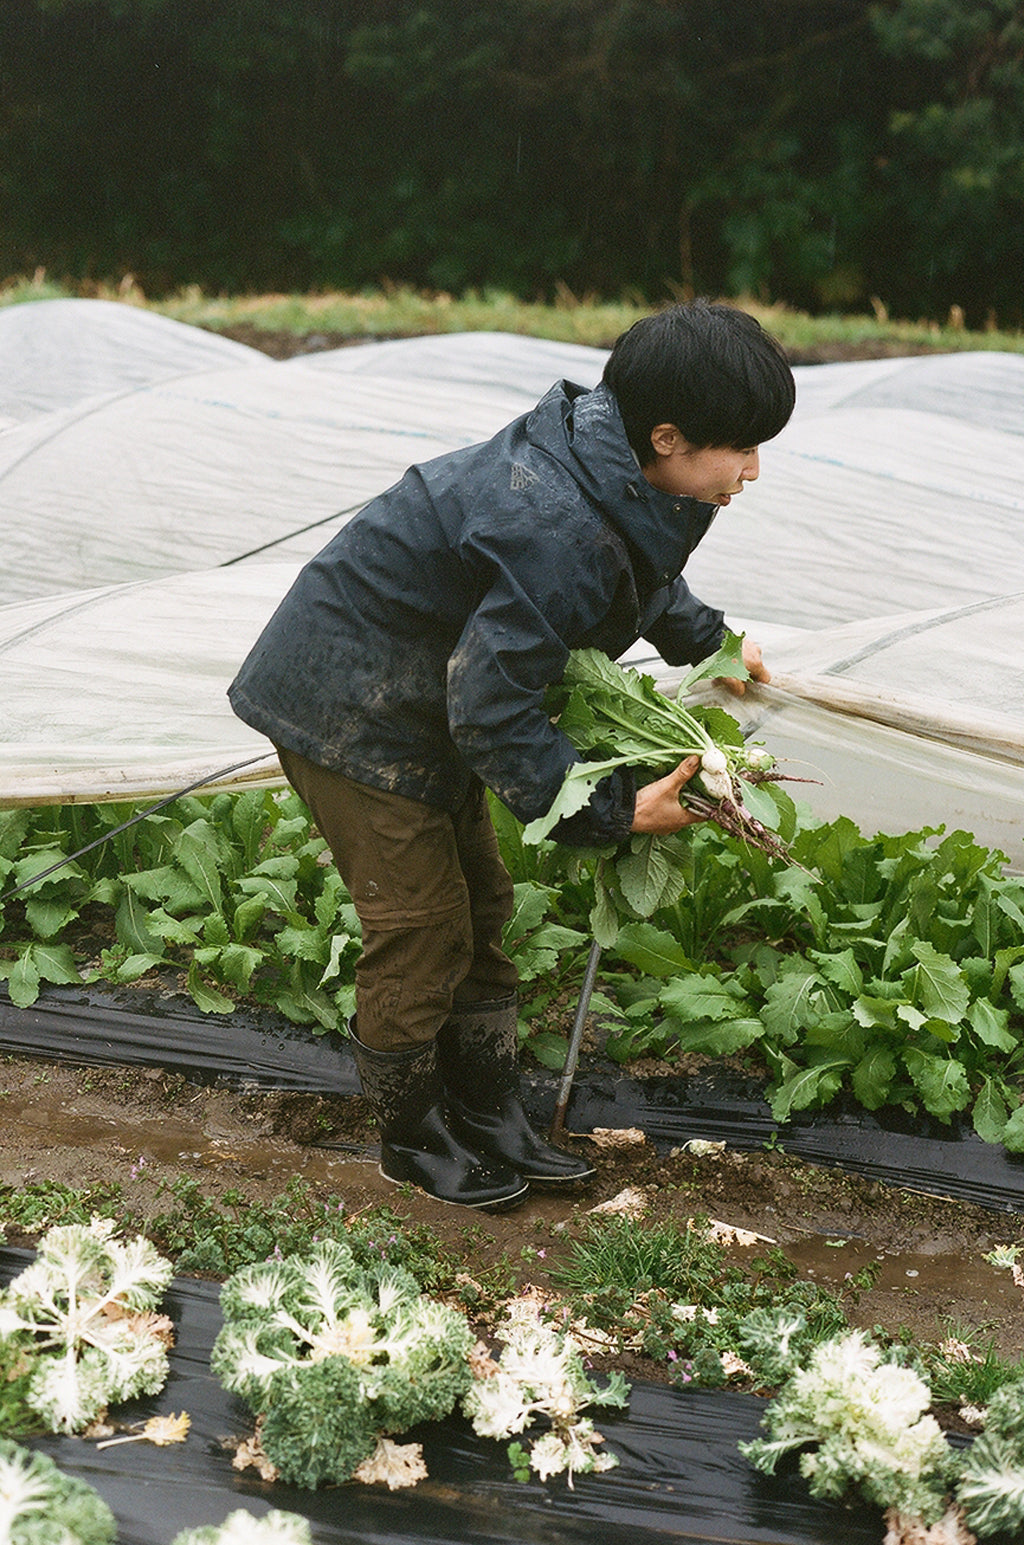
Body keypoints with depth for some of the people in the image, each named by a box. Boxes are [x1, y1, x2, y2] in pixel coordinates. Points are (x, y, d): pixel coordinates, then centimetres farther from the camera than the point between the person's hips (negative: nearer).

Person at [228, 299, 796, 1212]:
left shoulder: (614, 470, -6)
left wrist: (706, 640, 11)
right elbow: (493, 711, -30)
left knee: (479, 905, 15)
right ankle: (412, 1137, 19)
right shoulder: (560, 535, -36)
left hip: (426, 693, 10)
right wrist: (613, 811, -25)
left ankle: (490, 1118, 27)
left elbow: (640, 577, 20)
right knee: (422, 928, -2)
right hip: (348, 707, -10)